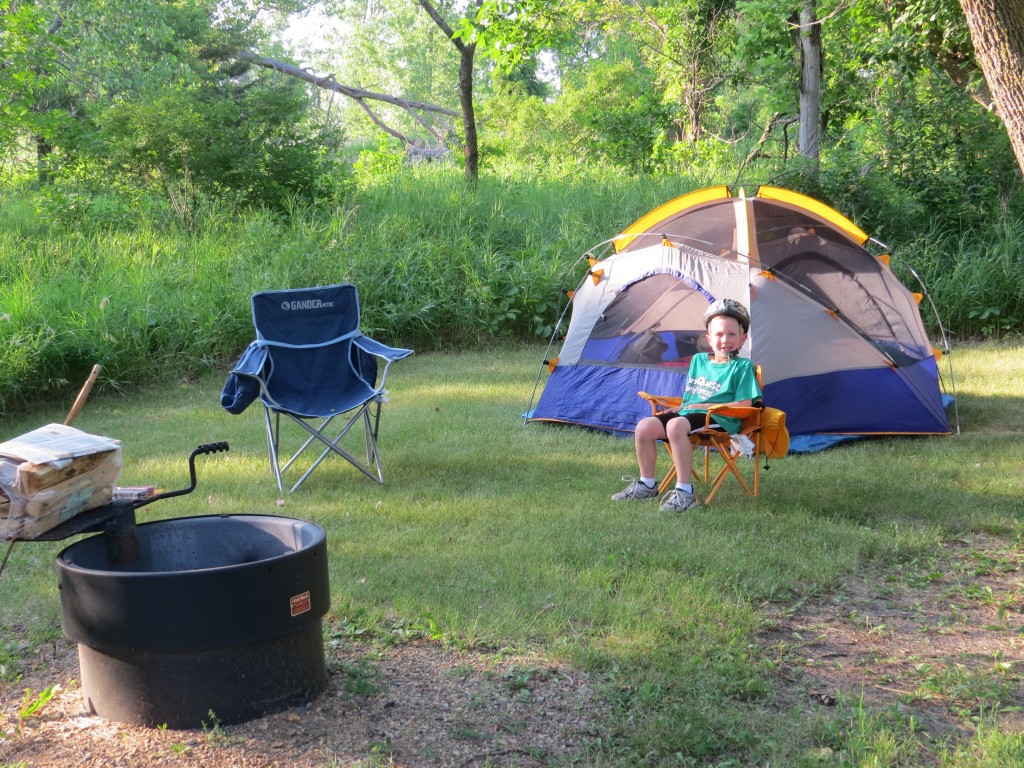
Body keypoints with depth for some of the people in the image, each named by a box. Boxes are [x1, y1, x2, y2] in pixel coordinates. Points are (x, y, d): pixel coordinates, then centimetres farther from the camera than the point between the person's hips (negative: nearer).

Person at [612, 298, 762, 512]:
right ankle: (647, 484, 6)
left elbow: (744, 405, -10)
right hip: (688, 414, 7)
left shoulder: (742, 366, -1)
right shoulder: (698, 360, 18)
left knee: (676, 425, -36)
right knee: (644, 427, -12)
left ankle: (684, 492, -31)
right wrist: (681, 407, 8)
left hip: (720, 420, -7)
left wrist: (704, 406, -12)